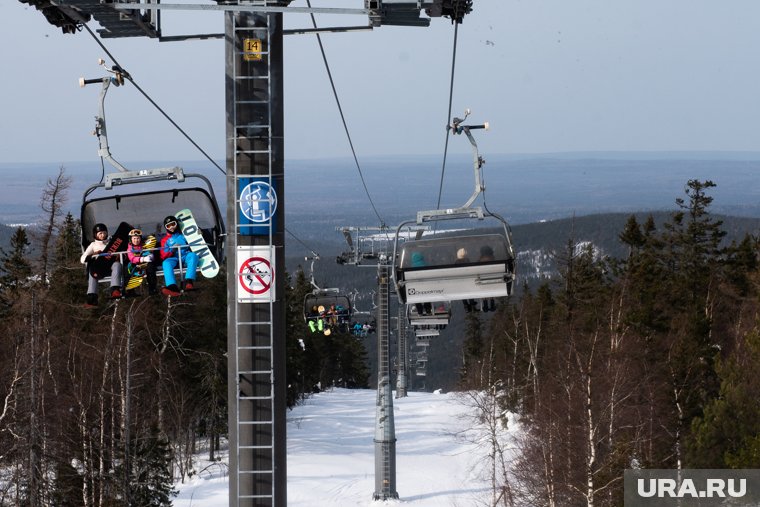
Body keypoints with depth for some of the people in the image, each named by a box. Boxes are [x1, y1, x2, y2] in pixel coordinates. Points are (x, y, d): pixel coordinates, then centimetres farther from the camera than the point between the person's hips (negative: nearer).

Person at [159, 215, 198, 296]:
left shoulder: (183, 234, 23)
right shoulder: (165, 240, 22)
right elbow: (163, 256, 14)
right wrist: (172, 250, -6)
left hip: (186, 257, 0)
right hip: (174, 259, 0)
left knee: (193, 255, -35)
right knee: (166, 263, -35)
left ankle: (189, 281, -52)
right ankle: (172, 287, -58)